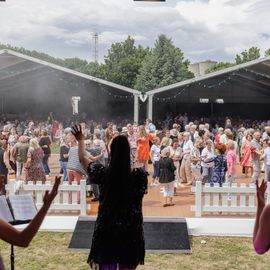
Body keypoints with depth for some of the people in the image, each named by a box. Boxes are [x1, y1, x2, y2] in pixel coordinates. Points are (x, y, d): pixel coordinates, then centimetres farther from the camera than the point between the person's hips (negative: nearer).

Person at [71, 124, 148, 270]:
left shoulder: (102, 173, -10)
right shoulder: (139, 175, -13)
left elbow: (83, 158, 7)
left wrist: (80, 140, 24)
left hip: (106, 231, 1)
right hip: (131, 232, 0)